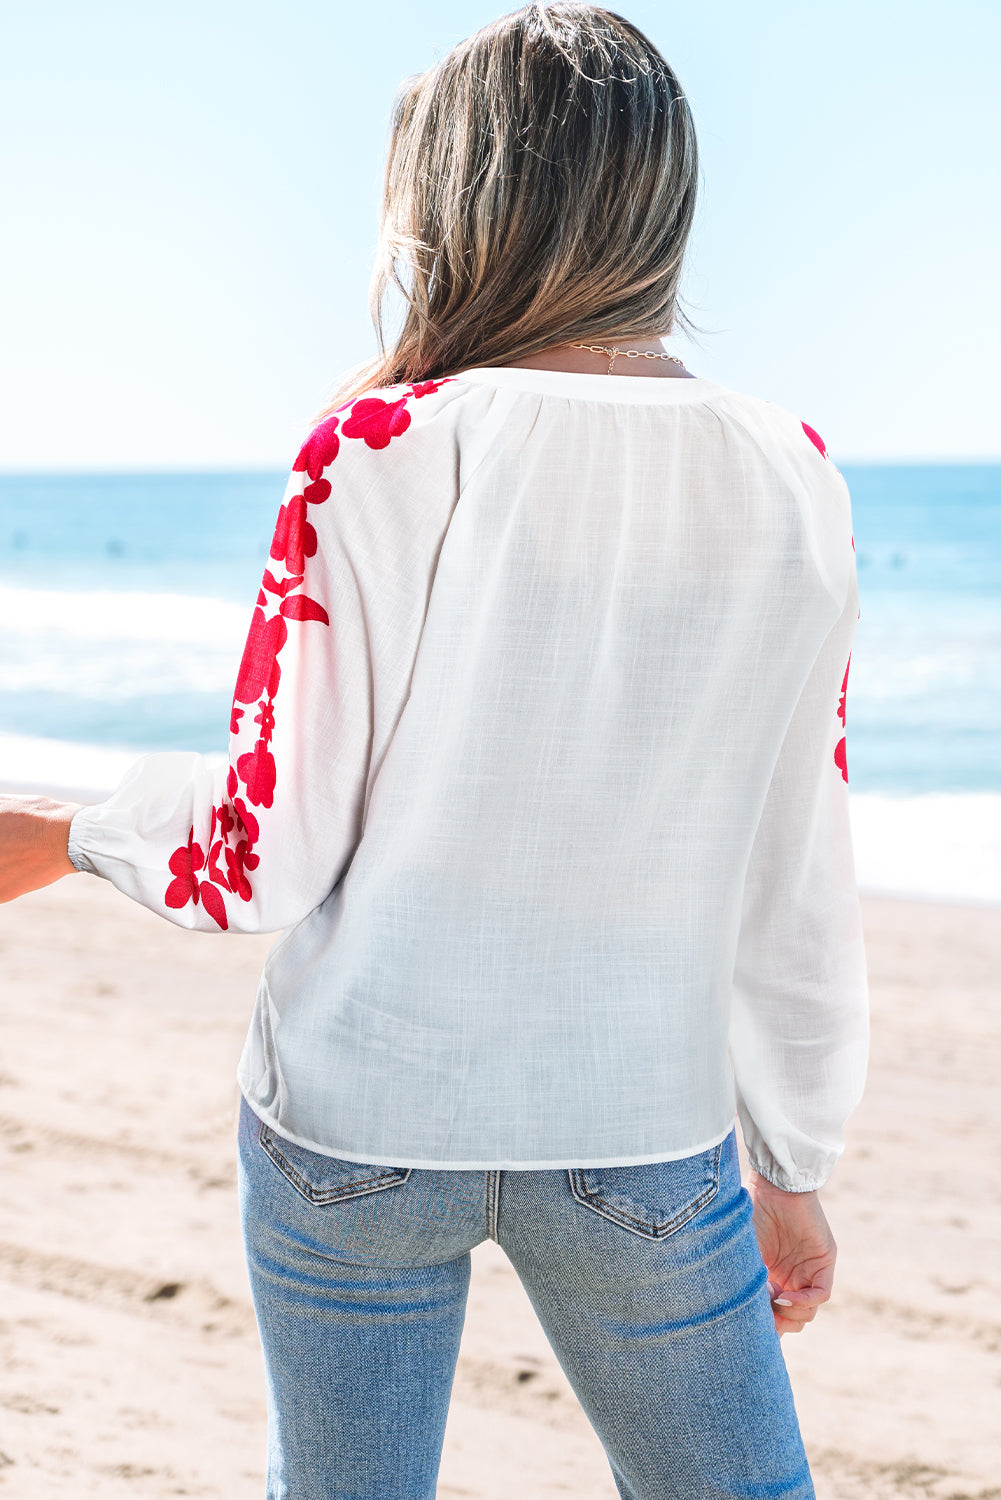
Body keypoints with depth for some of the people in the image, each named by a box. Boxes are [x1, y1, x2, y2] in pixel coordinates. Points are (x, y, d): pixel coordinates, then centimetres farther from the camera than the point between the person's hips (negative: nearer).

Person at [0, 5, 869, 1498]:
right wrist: (796, 1164, 13)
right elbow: (801, 886, 1)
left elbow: (266, 854, -9)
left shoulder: (375, 453, -12)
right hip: (641, 1137, 1)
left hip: (356, 1117, -1)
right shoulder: (792, 480, -4)